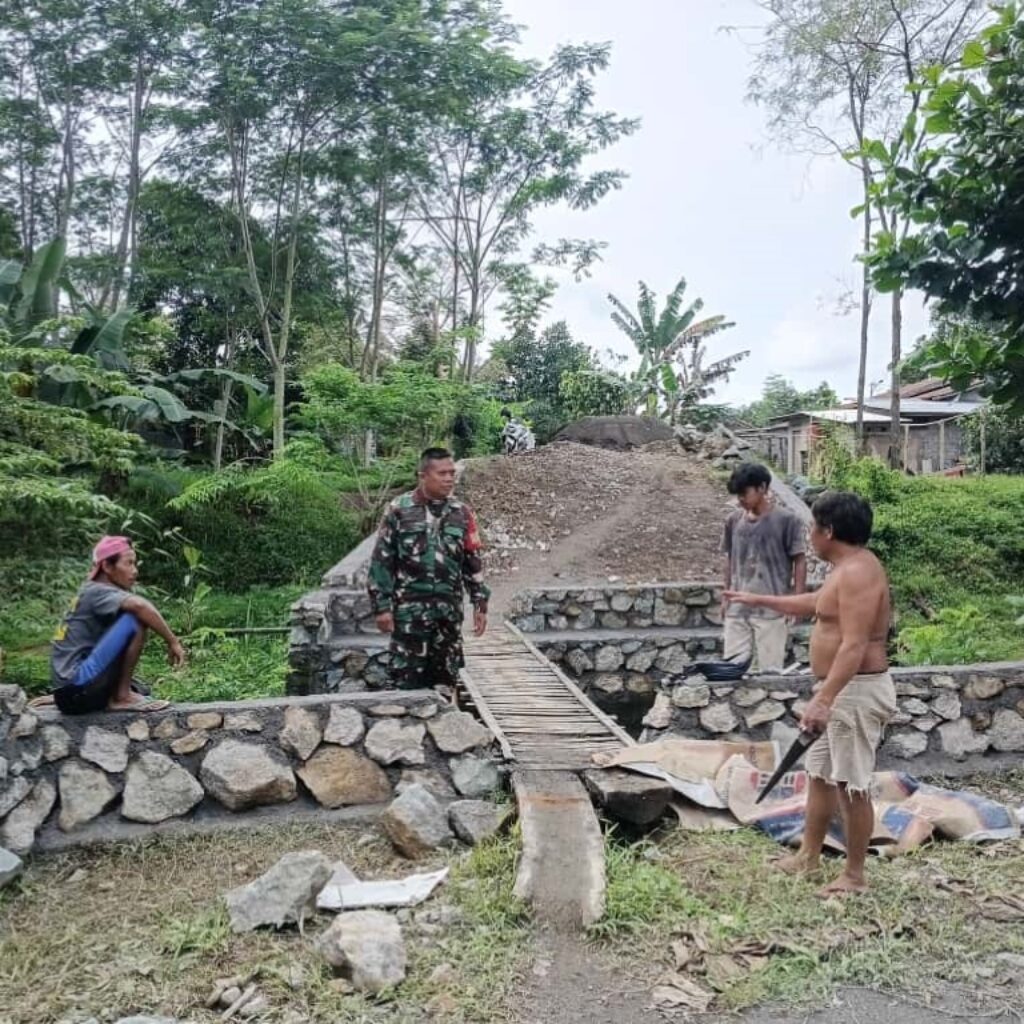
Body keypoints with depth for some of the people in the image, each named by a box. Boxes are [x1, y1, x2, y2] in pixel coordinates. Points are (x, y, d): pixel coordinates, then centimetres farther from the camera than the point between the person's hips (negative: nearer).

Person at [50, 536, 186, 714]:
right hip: (77, 686, -10)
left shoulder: (89, 594, 17)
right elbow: (139, 605, -30)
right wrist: (173, 641, -22)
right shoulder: (97, 592, -9)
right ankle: (122, 697, -12)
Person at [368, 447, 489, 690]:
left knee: (446, 678, 11)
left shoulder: (462, 513, 6)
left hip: (449, 608, 3)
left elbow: (473, 561, 10)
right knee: (407, 679, 0)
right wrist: (381, 605, -6)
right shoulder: (399, 510, -4)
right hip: (409, 607, -3)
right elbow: (382, 560, -3)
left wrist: (480, 602, 7)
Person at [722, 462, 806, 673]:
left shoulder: (786, 520, -8)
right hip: (737, 608, 5)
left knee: (770, 669, 1)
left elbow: (800, 562, -5)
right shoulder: (734, 521, 6)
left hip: (771, 609, -4)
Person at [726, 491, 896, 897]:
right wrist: (760, 600, 36)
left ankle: (854, 875, 12)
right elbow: (813, 603, 30)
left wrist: (823, 699, -33)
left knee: (851, 783, -1)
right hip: (842, 690, 11)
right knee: (820, 772, 19)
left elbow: (854, 646, -29)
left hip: (856, 692, -11)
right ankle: (809, 855, 32)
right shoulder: (847, 568, 12)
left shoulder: (858, 572, -21)